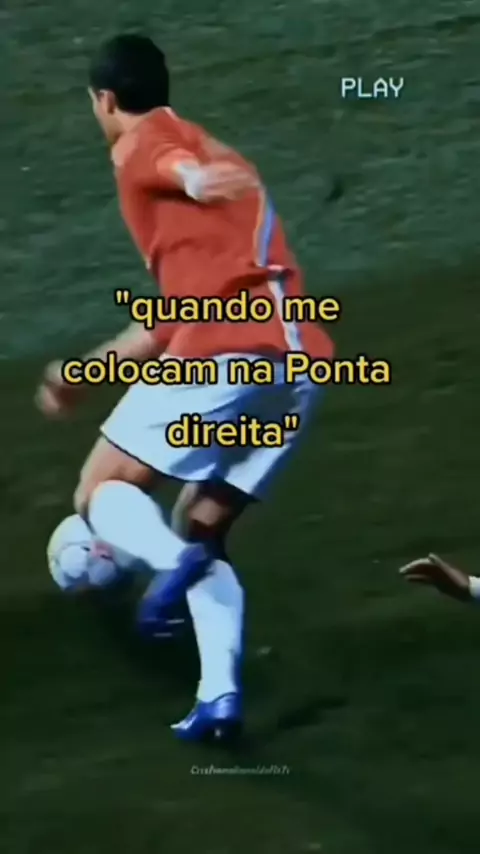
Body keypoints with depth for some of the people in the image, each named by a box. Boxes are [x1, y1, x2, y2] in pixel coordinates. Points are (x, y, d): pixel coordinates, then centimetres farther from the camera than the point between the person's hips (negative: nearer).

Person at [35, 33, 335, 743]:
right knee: (200, 528, 19)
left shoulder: (140, 147, 10)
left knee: (101, 491, 9)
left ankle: (174, 563, -24)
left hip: (228, 352, -8)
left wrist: (198, 180, -40)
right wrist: (84, 371, 45)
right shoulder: (208, 153, 35)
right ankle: (220, 695, -2)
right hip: (301, 363, 8)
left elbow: (187, 169, -18)